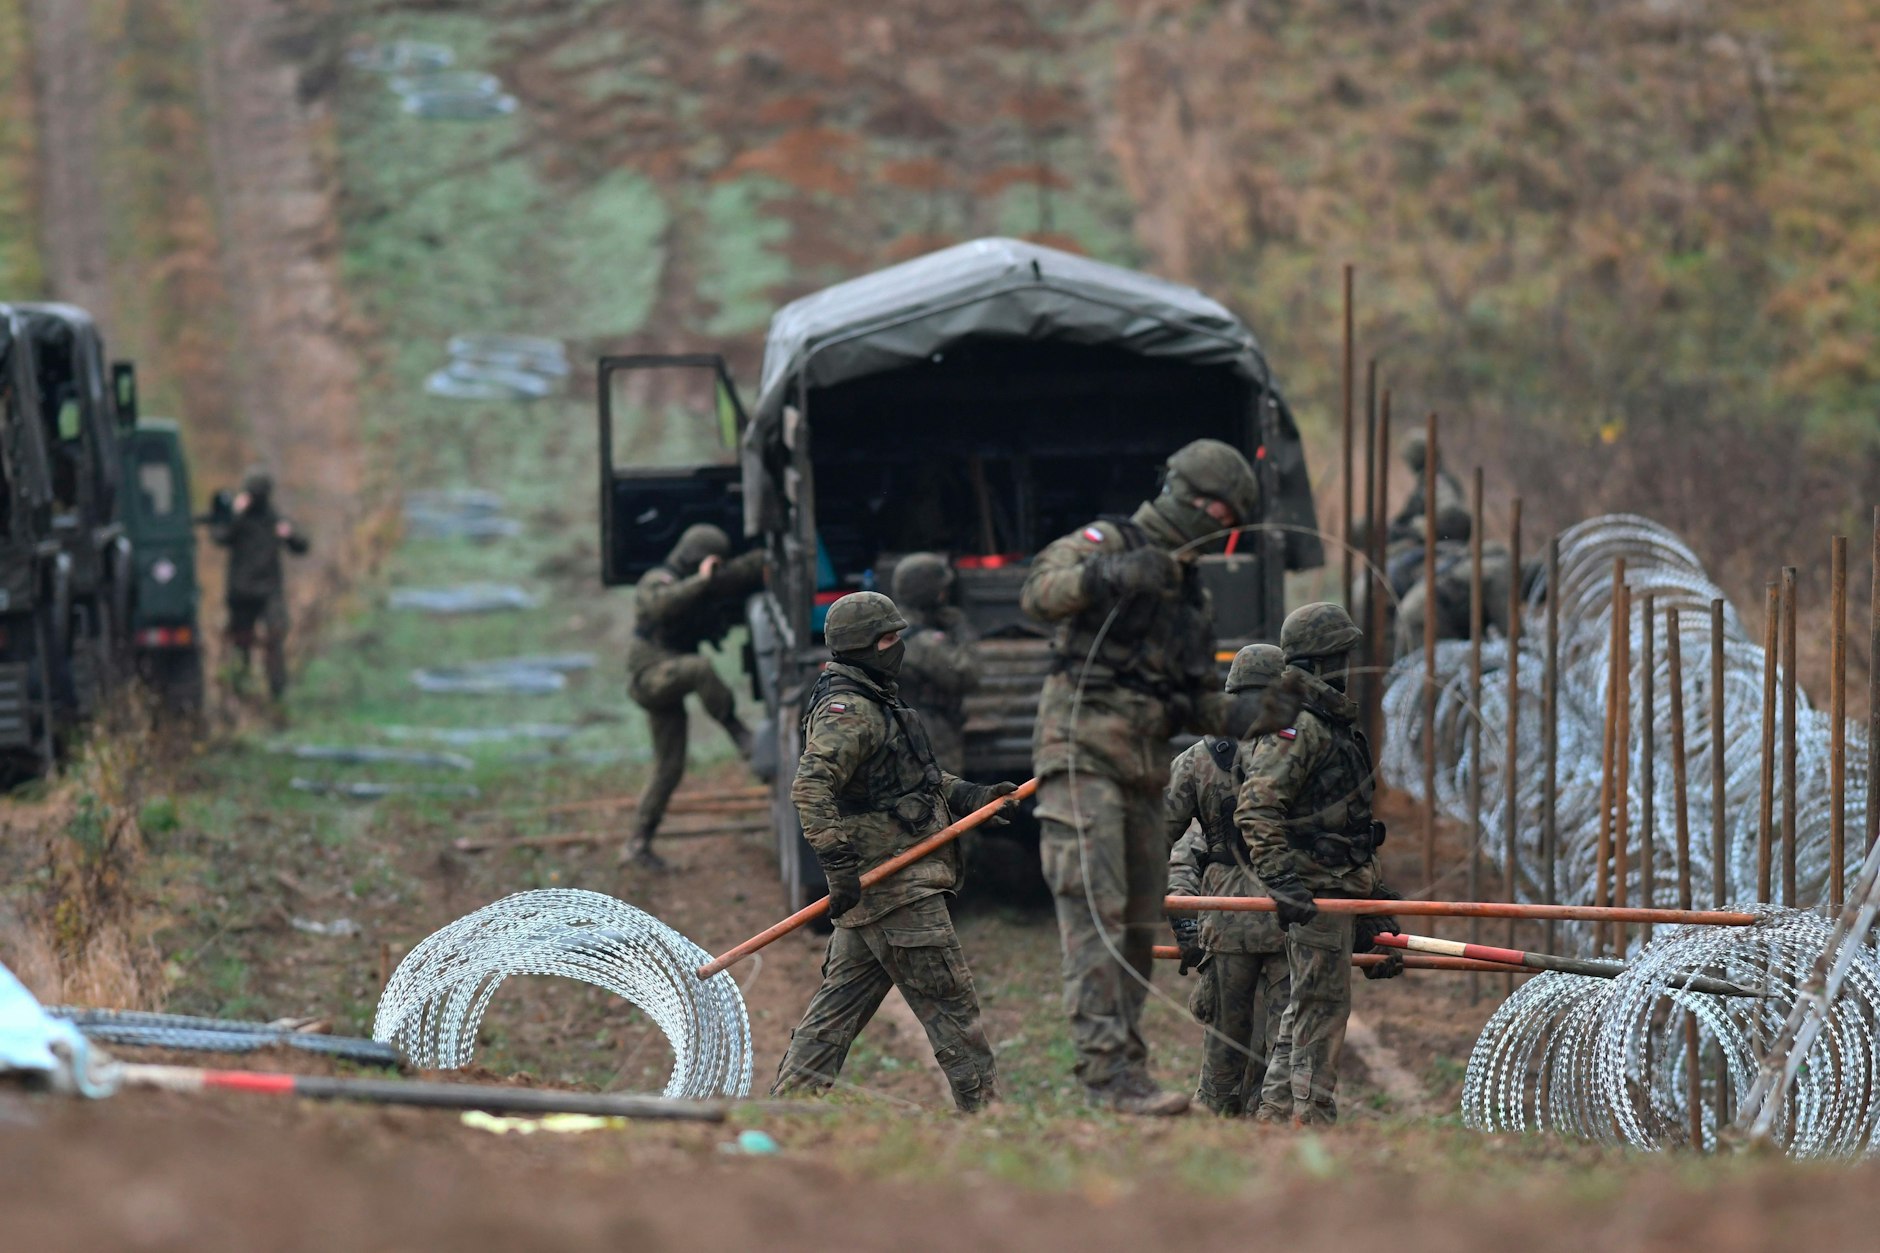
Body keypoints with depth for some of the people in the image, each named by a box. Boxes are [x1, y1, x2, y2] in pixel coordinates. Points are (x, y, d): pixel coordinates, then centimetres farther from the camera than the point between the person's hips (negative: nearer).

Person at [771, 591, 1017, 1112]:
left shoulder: (874, 702, 19)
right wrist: (839, 862, -31)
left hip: (868, 892, 10)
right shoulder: (847, 710, -15)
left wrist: (971, 796, 12)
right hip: (896, 890, -10)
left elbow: (916, 777, 27)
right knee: (952, 1009, -4)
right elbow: (811, 788, -27)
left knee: (837, 1009, 11)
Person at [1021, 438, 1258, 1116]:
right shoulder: (1105, 543, -1)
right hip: (1083, 753, -8)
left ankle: (1121, 1063, 16)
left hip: (1143, 772, 8)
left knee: (1139, 926, 9)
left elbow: (1195, 702, 23)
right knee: (1096, 911, -15)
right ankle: (1109, 1068, -21)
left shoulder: (1192, 596, 22)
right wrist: (1114, 575, -35)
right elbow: (1041, 590, -20)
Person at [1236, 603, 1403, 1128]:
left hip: (1343, 886, 10)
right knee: (1322, 1005, -9)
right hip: (1315, 889, -10)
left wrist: (1376, 892, 29)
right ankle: (1311, 1117, -8)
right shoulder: (1297, 726, -15)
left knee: (1309, 1007, 12)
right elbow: (1256, 808, -24)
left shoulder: (1335, 721, 18)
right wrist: (1279, 878, -33)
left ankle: (1276, 1110, 17)